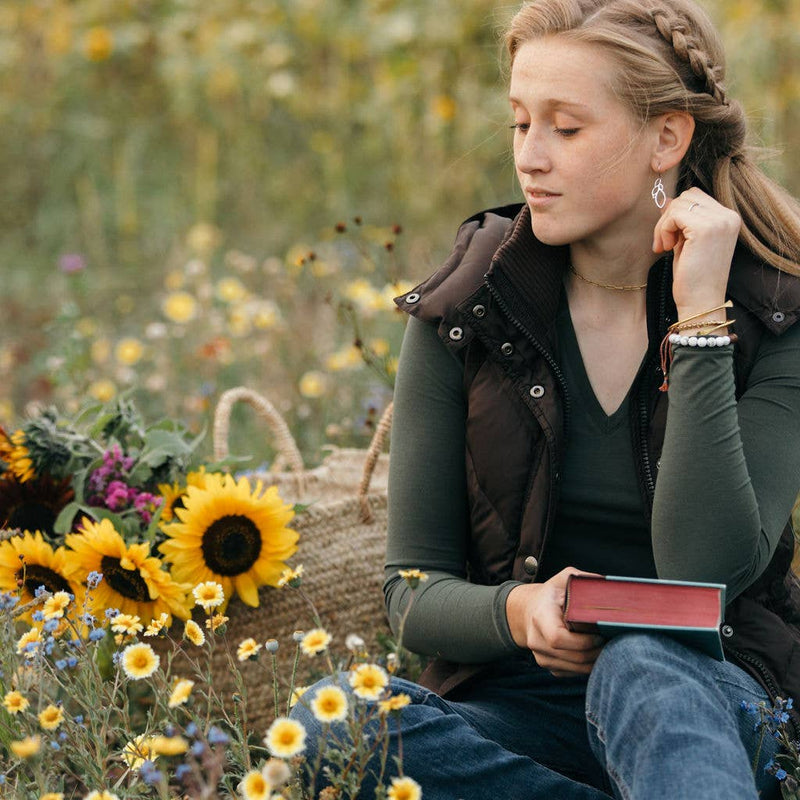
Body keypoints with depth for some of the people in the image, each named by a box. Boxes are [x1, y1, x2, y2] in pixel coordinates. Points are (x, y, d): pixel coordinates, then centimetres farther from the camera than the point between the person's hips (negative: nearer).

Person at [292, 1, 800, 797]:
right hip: (517, 700, 3)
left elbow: (706, 574, -18)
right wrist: (515, 611, -22)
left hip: (714, 698, -3)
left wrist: (700, 318, -19)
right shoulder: (461, 310, 0)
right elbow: (414, 589, 1)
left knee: (644, 673, -39)